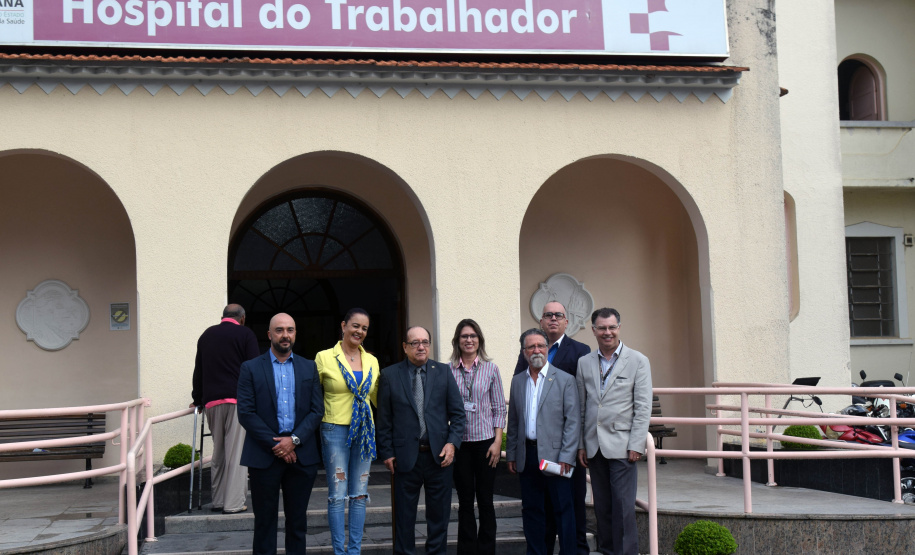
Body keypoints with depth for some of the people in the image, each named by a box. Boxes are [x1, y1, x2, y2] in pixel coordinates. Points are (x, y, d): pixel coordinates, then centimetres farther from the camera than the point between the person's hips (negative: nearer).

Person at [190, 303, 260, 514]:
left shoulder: (206, 335, 18)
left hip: (211, 401, 5)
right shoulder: (245, 334, 3)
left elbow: (198, 369, 21)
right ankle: (234, 503, -5)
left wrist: (198, 398, 27)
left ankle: (218, 500, 17)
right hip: (238, 399, -5)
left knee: (218, 452, 13)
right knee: (236, 451, -4)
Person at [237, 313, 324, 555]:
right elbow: (246, 413, -5)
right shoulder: (251, 368, 2)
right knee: (265, 520, 4)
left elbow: (317, 410, 4)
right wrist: (275, 445, -11)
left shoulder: (309, 367, 9)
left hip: (301, 455, 2)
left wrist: (294, 440, -10)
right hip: (264, 455, -2)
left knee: (297, 519, 8)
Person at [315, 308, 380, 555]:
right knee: (337, 495, -1)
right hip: (335, 430, -4)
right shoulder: (325, 358, -3)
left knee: (359, 494, 8)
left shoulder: (372, 361, 9)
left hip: (364, 431, 4)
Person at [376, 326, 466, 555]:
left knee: (439, 512, 10)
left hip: (439, 454, 2)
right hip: (405, 456, -1)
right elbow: (384, 418, 1)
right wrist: (387, 452, -3)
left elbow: (457, 412, 6)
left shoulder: (443, 372, 5)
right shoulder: (390, 375, 1)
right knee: (404, 515, 7)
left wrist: (452, 442, -6)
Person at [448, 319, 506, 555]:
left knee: (485, 500, 4)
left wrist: (498, 442, -4)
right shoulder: (448, 371, 1)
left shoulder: (490, 369, 3)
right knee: (465, 502, 7)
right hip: (460, 444, 0)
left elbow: (499, 408, 3)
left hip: (485, 441, 0)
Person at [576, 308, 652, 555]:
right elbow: (580, 407, 11)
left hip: (622, 446, -4)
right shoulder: (584, 363, 10)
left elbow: (643, 407, -4)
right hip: (594, 447, 4)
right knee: (602, 506, 9)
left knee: (623, 506, -5)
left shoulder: (638, 361, 0)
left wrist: (636, 445, -10)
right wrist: (580, 444, 7)